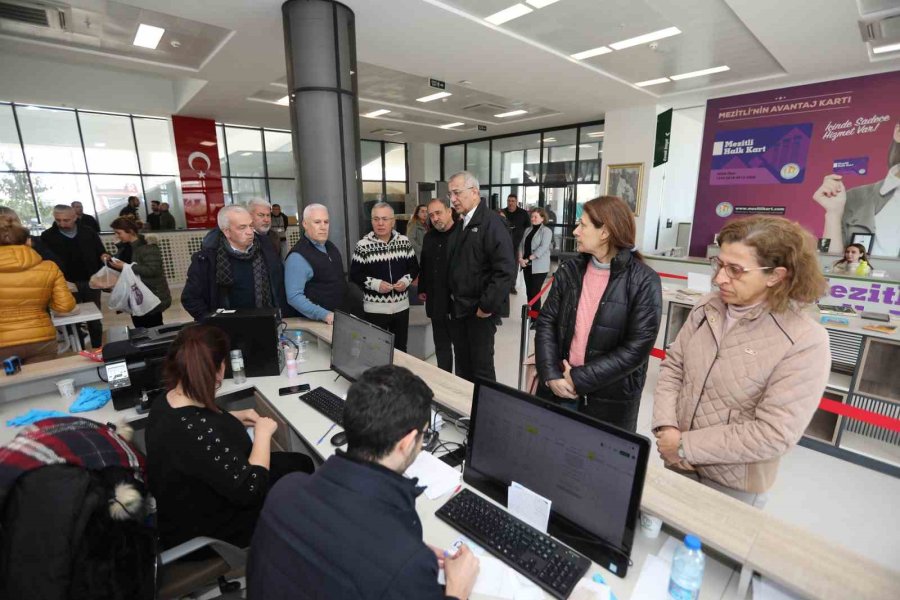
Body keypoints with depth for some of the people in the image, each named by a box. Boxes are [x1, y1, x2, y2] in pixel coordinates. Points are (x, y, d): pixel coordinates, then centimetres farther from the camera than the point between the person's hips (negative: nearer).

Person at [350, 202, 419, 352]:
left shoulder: (404, 241, 2)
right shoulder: (363, 245, -8)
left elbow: (414, 267, 8)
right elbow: (354, 275, -6)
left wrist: (406, 280, -11)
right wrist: (375, 284, -20)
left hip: (401, 305, 3)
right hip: (375, 308, -3)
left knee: (401, 347, 17)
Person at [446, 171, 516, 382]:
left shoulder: (490, 222, -14)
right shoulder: (462, 224, 12)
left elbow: (506, 270, -21)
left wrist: (487, 305, -18)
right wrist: (453, 298, 8)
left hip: (480, 310, -7)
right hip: (460, 308, 8)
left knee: (481, 367, 5)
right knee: (462, 365, 17)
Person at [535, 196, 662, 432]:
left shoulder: (643, 281, -11)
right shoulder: (569, 271, 0)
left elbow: (637, 348, -15)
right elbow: (546, 323, -2)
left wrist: (579, 379, -17)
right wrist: (551, 375, -14)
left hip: (610, 400, -3)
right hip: (557, 389, 4)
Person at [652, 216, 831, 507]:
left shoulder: (805, 342, -20)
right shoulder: (707, 307, -7)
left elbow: (773, 434, -23)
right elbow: (672, 365, -2)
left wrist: (686, 446, -21)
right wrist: (665, 427, -15)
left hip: (733, 486, -4)